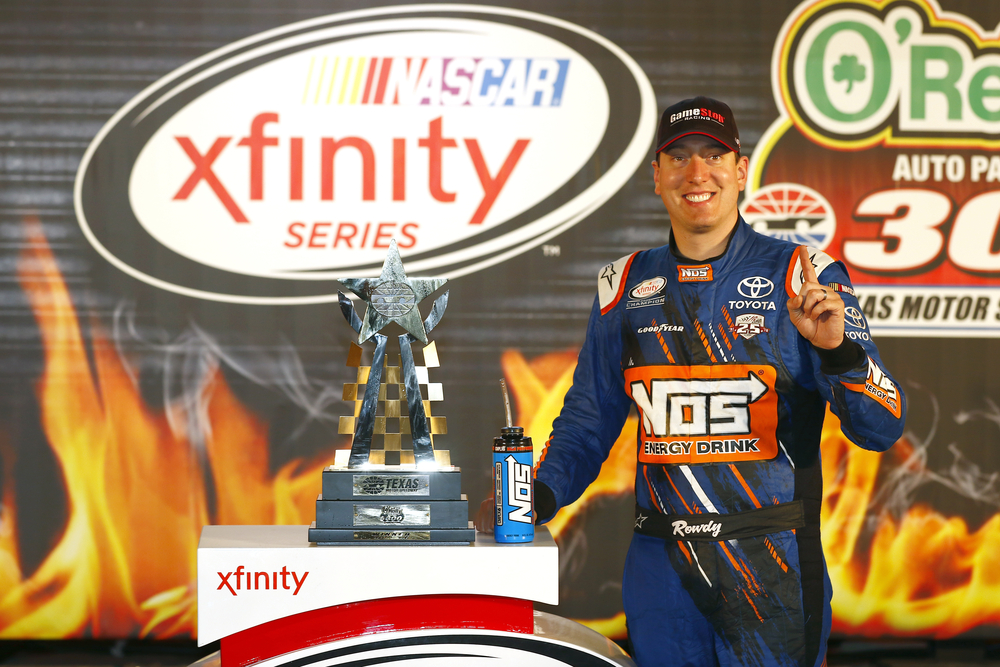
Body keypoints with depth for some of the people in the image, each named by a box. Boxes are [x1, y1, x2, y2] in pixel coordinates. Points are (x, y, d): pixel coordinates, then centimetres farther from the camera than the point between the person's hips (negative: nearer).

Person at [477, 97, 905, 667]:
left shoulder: (801, 277, -3)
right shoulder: (626, 288, 9)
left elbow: (883, 428, -8)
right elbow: (588, 420, 18)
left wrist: (838, 349, -26)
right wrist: (539, 496, 1)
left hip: (772, 566, -3)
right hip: (660, 566, 3)